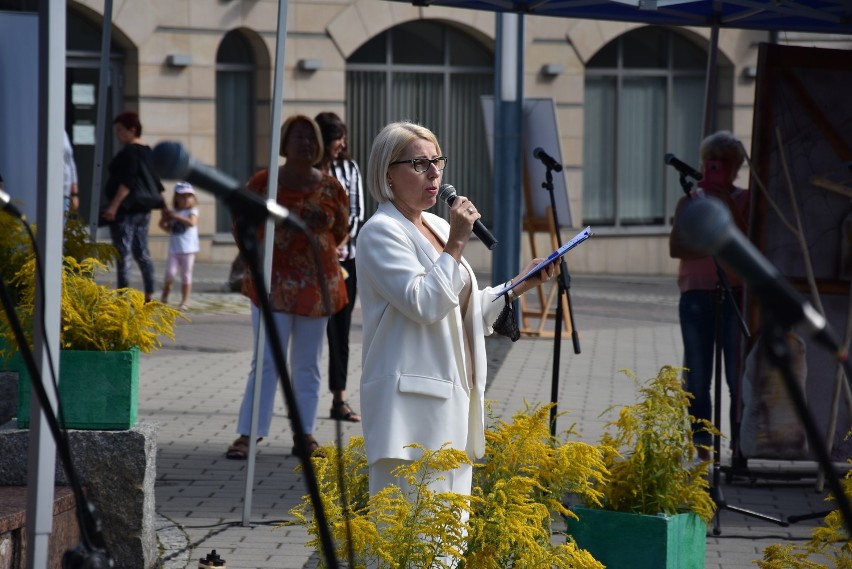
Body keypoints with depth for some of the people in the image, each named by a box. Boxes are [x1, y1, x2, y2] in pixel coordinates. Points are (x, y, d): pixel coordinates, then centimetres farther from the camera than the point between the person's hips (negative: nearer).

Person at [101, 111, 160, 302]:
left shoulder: (129, 152, -14)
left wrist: (114, 206, -26)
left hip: (125, 208, -10)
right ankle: (149, 295, 15)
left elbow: (127, 182, -23)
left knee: (123, 254, -10)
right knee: (142, 253, 13)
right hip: (143, 210, 10)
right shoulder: (147, 151, 15)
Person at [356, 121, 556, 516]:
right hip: (412, 408, -9)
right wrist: (456, 243, -16)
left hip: (453, 402, 9)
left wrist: (519, 286, 19)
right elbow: (424, 304, -18)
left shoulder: (439, 227, 18)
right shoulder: (381, 232, -8)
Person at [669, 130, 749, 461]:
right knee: (697, 374, 1)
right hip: (697, 294, 1)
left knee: (738, 374, -6)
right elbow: (676, 247, -1)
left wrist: (729, 209, -11)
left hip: (736, 294, -1)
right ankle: (701, 442, 7)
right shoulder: (690, 202, 9)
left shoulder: (745, 201, 7)